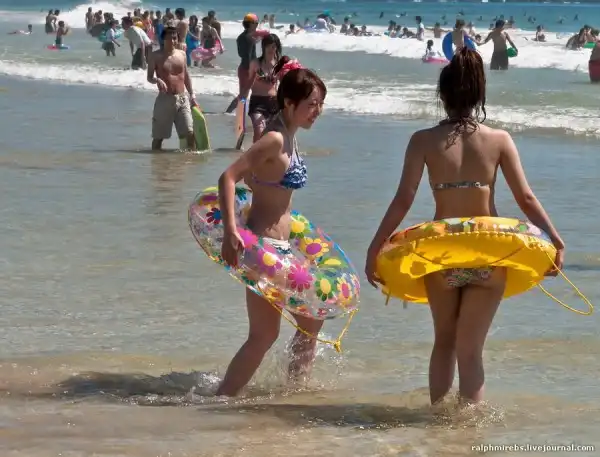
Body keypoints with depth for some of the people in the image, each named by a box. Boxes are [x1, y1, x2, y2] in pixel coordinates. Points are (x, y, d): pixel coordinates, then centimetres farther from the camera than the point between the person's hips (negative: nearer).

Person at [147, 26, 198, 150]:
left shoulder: (182, 54, 9)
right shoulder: (156, 56, -2)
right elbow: (149, 77, -2)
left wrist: (192, 95, 14)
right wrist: (157, 80, -25)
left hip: (182, 99, 3)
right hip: (165, 99, -3)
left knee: (190, 132, -5)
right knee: (158, 135, 3)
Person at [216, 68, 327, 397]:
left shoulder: (288, 138, 9)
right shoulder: (275, 139, -18)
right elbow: (228, 177, -26)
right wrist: (230, 233, -34)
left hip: (279, 246, 10)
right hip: (263, 246, -10)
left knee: (311, 319, 20)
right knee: (265, 334, -5)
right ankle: (222, 398, -2)